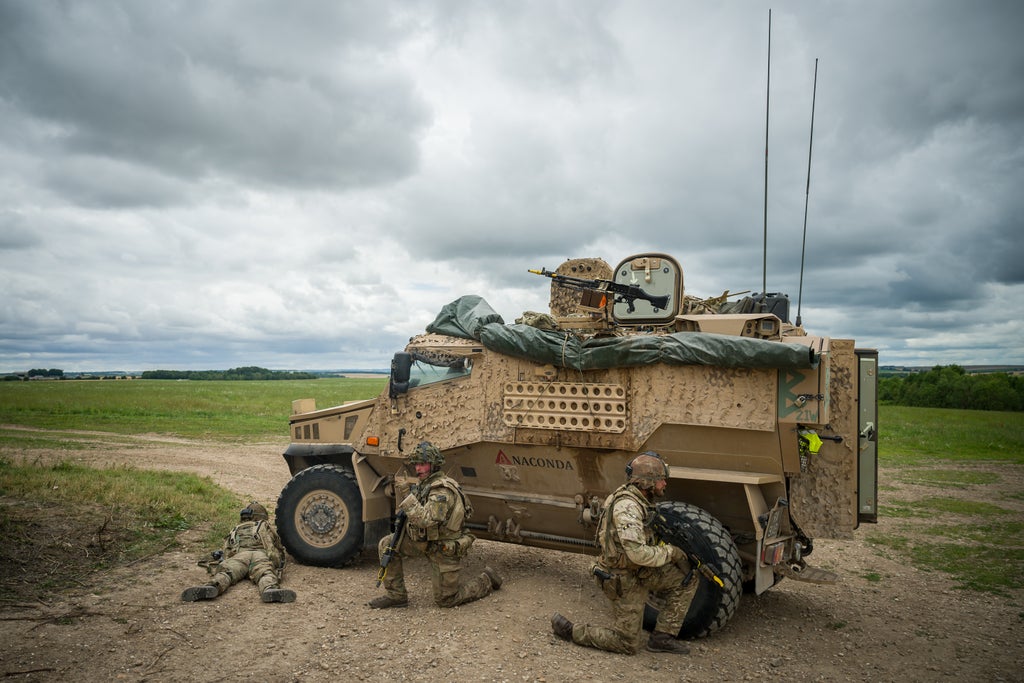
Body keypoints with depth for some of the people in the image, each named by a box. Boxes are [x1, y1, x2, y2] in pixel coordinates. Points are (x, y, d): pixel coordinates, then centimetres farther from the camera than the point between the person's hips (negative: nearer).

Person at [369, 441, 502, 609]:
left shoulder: (442, 490, -26)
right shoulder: (425, 484, 4)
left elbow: (426, 520, -38)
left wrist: (409, 500, -32)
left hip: (444, 549, -8)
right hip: (425, 541, 9)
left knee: (445, 600, 3)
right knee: (386, 544, -3)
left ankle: (486, 581, 24)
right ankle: (396, 595, 6)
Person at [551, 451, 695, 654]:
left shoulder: (640, 502, 5)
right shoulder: (626, 506, -28)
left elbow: (648, 541, 14)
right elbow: (638, 553, -34)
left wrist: (675, 555, 0)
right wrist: (670, 552, -18)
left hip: (640, 572, 9)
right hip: (623, 581, -9)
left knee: (687, 580, 5)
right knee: (628, 644, 1)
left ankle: (662, 637, 11)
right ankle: (568, 629, 11)